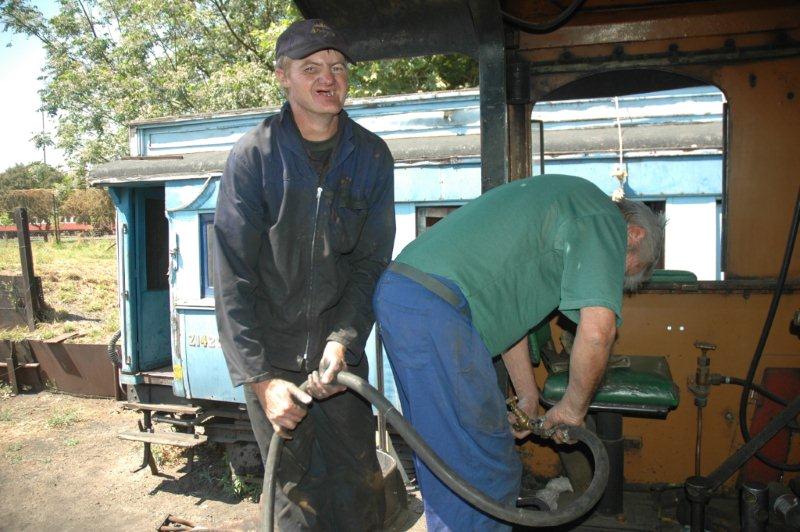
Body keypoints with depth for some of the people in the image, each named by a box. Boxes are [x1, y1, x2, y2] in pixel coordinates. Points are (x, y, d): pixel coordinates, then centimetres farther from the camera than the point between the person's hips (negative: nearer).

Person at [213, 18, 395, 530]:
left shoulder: (371, 156, -2)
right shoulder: (253, 156, -11)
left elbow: (372, 263, -2)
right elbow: (233, 277, -13)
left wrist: (343, 341, -15)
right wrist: (261, 377, -19)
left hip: (340, 351, 3)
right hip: (271, 354, -2)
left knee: (360, 484, 11)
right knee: (295, 490, 7)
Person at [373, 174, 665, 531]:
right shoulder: (606, 220, -1)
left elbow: (508, 309, 29)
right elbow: (597, 330, -16)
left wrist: (527, 395, 31)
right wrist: (574, 407, 3)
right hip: (435, 310, -10)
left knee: (439, 454, 23)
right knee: (486, 474, 0)